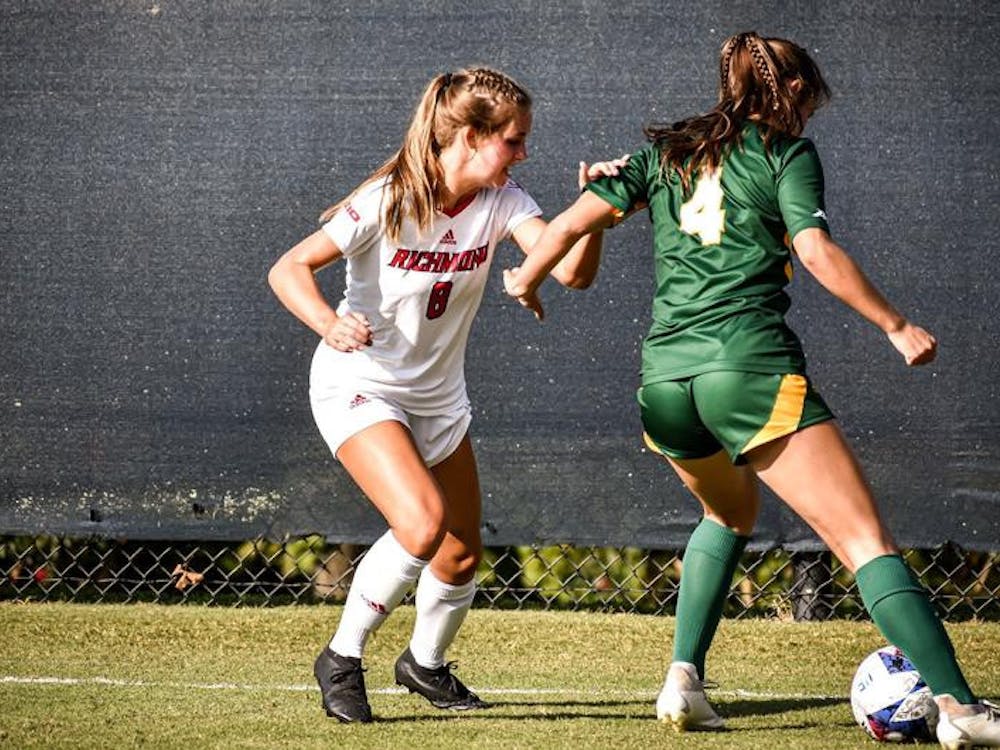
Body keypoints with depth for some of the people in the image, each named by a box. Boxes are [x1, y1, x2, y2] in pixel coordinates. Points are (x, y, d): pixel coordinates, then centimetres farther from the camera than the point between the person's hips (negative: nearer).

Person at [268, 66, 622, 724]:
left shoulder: (502, 201, -9)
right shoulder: (388, 202, -23)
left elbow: (572, 271, -20)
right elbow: (289, 268, -25)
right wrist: (330, 326, -43)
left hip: (439, 394, 6)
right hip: (360, 386, -6)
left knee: (463, 554, 11)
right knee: (422, 522, -27)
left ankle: (425, 663, 41)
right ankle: (342, 659, -8)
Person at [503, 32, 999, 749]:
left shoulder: (664, 152, 20)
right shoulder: (787, 152, 7)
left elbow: (573, 220, 16)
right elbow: (817, 252, -7)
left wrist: (526, 278, 34)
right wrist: (897, 327, -1)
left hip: (664, 372, 6)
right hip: (750, 361, -6)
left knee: (732, 512, 33)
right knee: (866, 539, -8)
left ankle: (685, 679, 20)